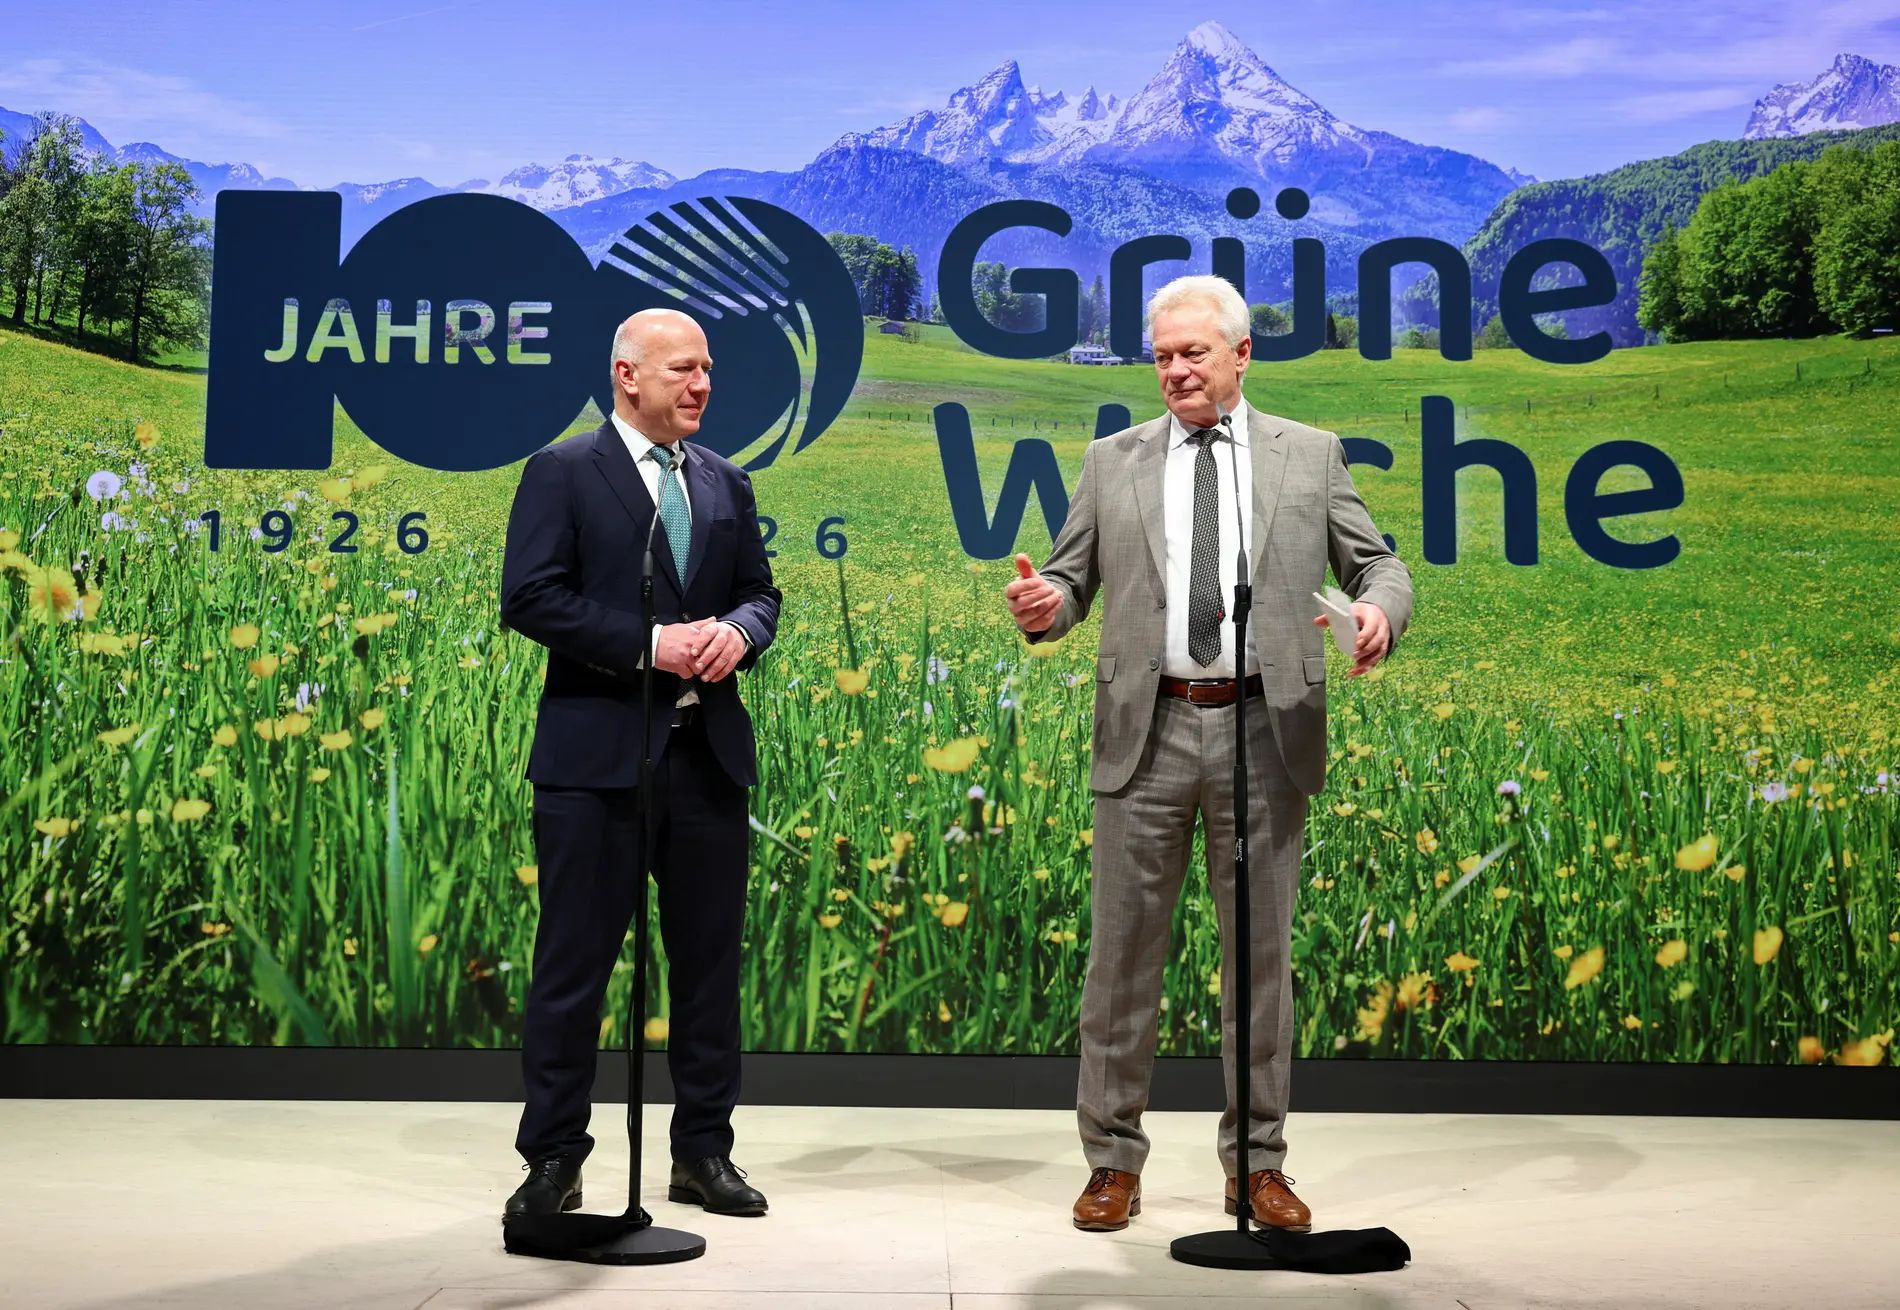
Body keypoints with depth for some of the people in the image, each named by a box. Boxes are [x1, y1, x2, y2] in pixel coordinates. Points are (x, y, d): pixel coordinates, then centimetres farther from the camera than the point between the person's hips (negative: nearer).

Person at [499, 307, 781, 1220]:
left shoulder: (726, 483, 15)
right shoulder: (562, 473, -1)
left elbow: (760, 591, 17)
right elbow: (529, 598, -10)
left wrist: (739, 629, -7)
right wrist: (650, 645, -18)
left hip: (708, 751, 5)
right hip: (598, 751, -5)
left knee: (708, 959, 11)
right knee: (574, 963, 2)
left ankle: (704, 1152, 23)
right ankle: (553, 1161, 15)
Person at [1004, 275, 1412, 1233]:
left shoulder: (1309, 454, 10)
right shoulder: (1113, 460, 11)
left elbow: (1376, 563, 9)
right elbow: (1073, 580, 9)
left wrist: (1379, 610, -13)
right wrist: (1043, 607, -14)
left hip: (1262, 731, 0)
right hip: (1147, 731, 0)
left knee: (1261, 953, 8)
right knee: (1123, 950, 4)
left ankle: (1257, 1163, 22)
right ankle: (1113, 1160, 18)